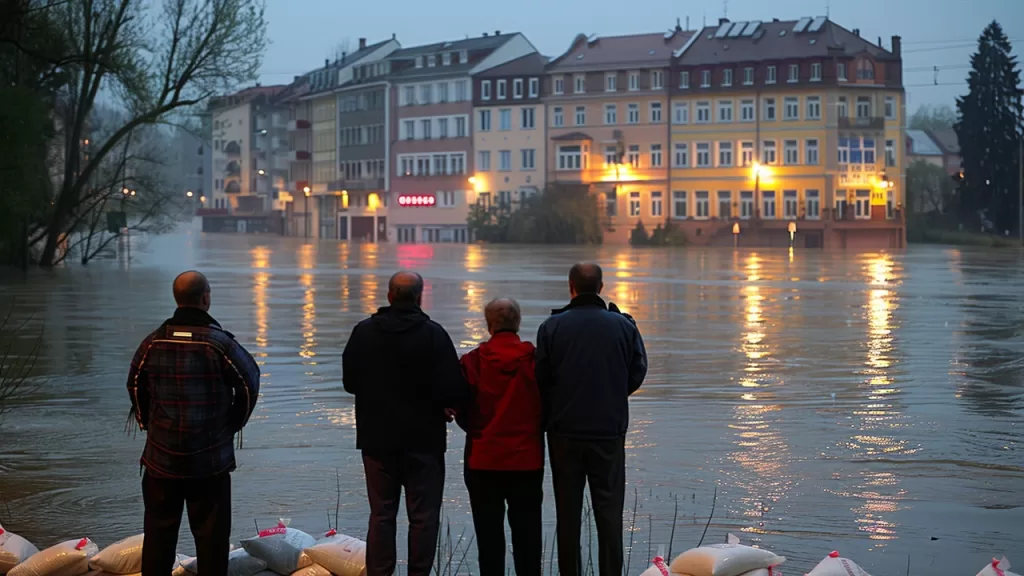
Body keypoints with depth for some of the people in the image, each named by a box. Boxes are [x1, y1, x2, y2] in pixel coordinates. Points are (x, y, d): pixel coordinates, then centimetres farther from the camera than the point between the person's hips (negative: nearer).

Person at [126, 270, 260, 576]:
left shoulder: (154, 341, -1)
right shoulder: (220, 343, -11)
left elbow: (135, 385, 9)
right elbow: (249, 382, -5)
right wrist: (233, 424, 10)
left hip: (162, 456, 3)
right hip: (211, 459, -3)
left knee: (159, 528, 11)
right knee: (211, 533, 3)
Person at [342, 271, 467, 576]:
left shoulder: (363, 332, -1)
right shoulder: (433, 334, -12)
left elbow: (349, 382, 8)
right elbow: (454, 390, -16)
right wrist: (441, 403, 6)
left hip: (377, 438, 3)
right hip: (423, 439, -3)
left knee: (381, 514, 10)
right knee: (423, 516, 5)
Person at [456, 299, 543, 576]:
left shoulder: (473, 361, -9)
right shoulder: (536, 359, -7)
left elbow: (462, 412, -2)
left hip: (484, 459, -1)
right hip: (528, 459, 1)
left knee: (489, 530, 7)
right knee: (527, 529, 9)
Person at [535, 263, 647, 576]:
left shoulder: (552, 327, -3)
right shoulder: (624, 325, -2)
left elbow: (541, 380, -3)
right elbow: (637, 374, 3)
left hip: (565, 434, 0)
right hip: (610, 432, 0)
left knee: (567, 512, 7)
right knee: (609, 511, 4)